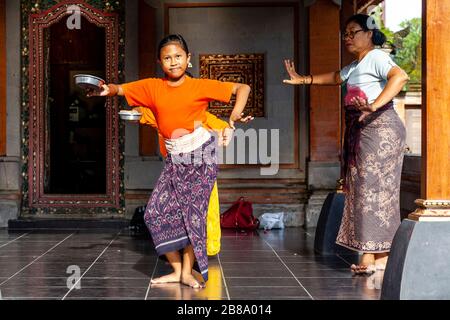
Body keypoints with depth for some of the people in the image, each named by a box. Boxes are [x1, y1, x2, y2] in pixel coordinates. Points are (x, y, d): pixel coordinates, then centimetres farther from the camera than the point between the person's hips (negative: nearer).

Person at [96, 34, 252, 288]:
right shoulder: (152, 87, 3)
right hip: (174, 158, 4)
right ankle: (177, 269, 11)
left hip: (201, 154, -4)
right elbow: (120, 89, -2)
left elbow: (242, 88, -2)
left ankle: (188, 271, 9)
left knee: (194, 212, -4)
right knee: (157, 212, -2)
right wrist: (107, 89, -26)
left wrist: (236, 112, -20)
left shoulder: (200, 86, -5)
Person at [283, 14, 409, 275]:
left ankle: (380, 256, -6)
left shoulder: (376, 57, -9)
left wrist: (375, 105, -37)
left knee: (376, 189, -10)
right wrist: (302, 80, 35)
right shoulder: (355, 66, 20)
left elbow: (400, 76, -27)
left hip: (380, 129, -9)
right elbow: (335, 77, 38)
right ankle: (371, 255, 9)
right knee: (364, 190, 6)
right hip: (360, 131, 9)